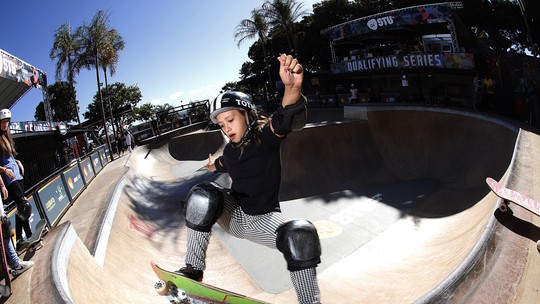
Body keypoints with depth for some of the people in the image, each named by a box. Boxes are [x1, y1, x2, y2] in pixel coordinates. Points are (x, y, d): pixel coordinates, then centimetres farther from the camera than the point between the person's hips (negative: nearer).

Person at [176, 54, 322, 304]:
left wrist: (292, 88, -61)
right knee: (202, 195, -25)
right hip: (233, 214, 4)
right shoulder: (230, 150, 1)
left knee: (301, 236, -33)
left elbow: (289, 119, -38)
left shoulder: (266, 135, -13)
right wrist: (214, 165, 55)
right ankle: (192, 270, -17)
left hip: (263, 220, -4)